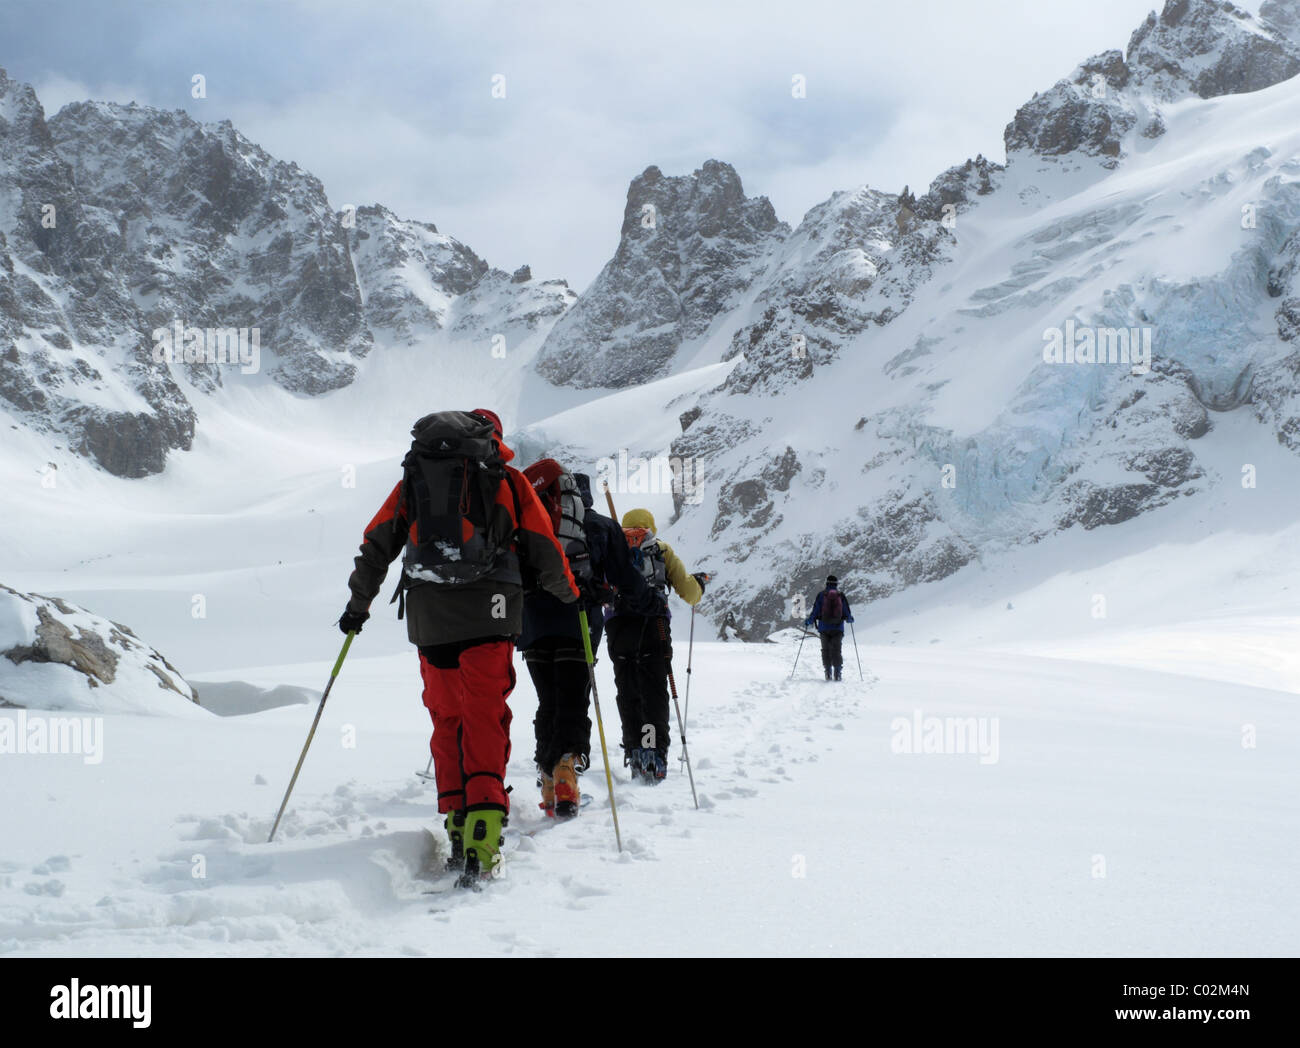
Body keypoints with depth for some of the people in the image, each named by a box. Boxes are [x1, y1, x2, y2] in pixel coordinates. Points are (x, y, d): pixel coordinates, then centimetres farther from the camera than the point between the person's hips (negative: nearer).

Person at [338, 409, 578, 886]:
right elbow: (543, 550, 12)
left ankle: (457, 820, 8)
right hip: (487, 613, -2)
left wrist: (358, 604, 29)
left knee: (446, 720, 13)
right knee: (485, 719, -3)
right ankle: (482, 829, -17)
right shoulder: (508, 478, 11)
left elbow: (377, 543, 18)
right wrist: (569, 593, 29)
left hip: (428, 614, 2)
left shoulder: (413, 478, 18)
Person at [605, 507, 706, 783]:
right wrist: (699, 582, 37)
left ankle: (634, 753, -2)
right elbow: (690, 594, 16)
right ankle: (654, 753, -17)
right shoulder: (661, 549, 17)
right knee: (654, 693, -2)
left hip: (617, 630, 2)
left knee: (627, 694, 8)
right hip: (652, 627, -2)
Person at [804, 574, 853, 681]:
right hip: (838, 628, 0)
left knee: (826, 650, 8)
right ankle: (837, 673, -3)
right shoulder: (841, 596, 0)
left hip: (824, 628, 0)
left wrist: (808, 621, 11)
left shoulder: (821, 595, -2)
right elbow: (847, 612, 4)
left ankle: (828, 674, 1)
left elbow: (815, 611, -4)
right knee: (837, 650, 5)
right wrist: (850, 619, 26)